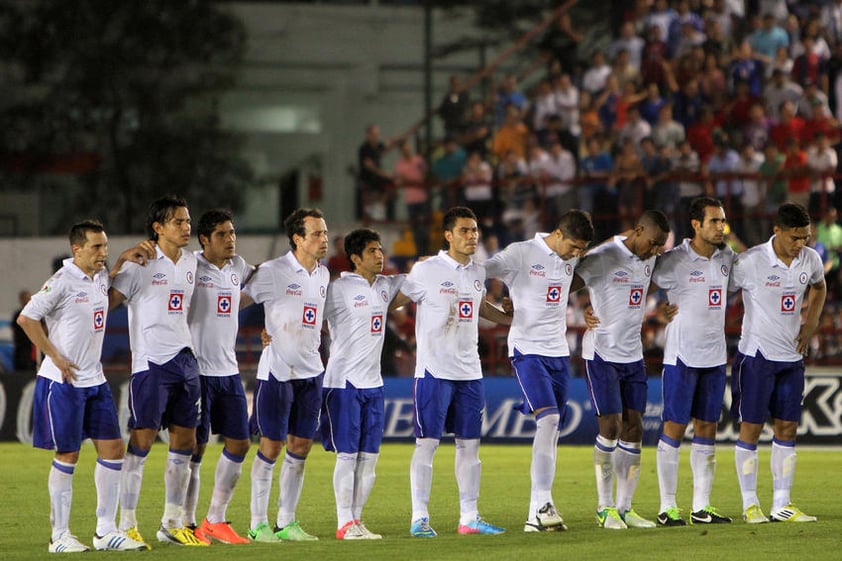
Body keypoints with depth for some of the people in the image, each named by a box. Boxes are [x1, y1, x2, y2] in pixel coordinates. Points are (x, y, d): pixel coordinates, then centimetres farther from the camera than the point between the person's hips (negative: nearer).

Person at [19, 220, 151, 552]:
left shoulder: (101, 278, 9)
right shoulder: (62, 281, -14)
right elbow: (26, 318, -15)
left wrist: (123, 260, 14)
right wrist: (55, 357, -14)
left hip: (95, 380, 8)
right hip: (63, 381, -8)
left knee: (112, 448, 4)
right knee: (68, 455, -3)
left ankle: (106, 531, 11)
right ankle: (60, 536, 6)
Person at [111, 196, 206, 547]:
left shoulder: (191, 263, 12)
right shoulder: (141, 264, -8)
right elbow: (107, 300, -7)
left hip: (185, 360, 7)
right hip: (151, 361, -7)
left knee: (184, 443, 7)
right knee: (141, 442, -7)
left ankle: (173, 524, 16)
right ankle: (126, 525, -1)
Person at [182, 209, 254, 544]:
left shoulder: (238, 267, 10)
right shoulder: (190, 266, -10)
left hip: (229, 370, 7)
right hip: (196, 369, -7)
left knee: (239, 443, 6)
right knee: (195, 447, -3)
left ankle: (216, 521, 17)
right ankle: (187, 524, 7)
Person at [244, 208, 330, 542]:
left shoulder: (323, 274, 10)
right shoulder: (273, 272, -11)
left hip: (311, 371, 7)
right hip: (277, 372, -6)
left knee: (300, 446, 7)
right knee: (271, 446, -4)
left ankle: (286, 522, 14)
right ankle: (258, 524, 3)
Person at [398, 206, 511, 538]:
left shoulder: (478, 272, 11)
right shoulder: (427, 270, -8)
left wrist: (515, 321, 31)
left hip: (469, 370, 6)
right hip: (434, 370, -6)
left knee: (469, 443, 7)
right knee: (427, 442, -6)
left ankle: (469, 517, 12)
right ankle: (419, 518, -3)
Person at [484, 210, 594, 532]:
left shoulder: (571, 259, 10)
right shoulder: (521, 254, -10)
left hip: (559, 351, 7)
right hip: (527, 349, -7)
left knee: (551, 433, 4)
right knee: (548, 418, -22)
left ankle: (537, 514, 7)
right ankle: (543, 503, -24)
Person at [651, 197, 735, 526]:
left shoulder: (727, 259, 6)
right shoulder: (674, 261, -12)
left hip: (715, 356, 6)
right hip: (682, 354, -6)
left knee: (707, 429, 7)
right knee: (674, 428, -3)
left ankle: (702, 506, 11)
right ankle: (667, 508, 1)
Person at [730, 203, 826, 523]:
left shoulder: (810, 260, 1)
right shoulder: (750, 262, -16)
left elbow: (819, 287, 22)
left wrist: (811, 323, 10)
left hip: (792, 357, 5)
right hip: (756, 355, -5)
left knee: (787, 429, 6)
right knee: (751, 428, -1)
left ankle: (782, 505, 11)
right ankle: (750, 505, 6)